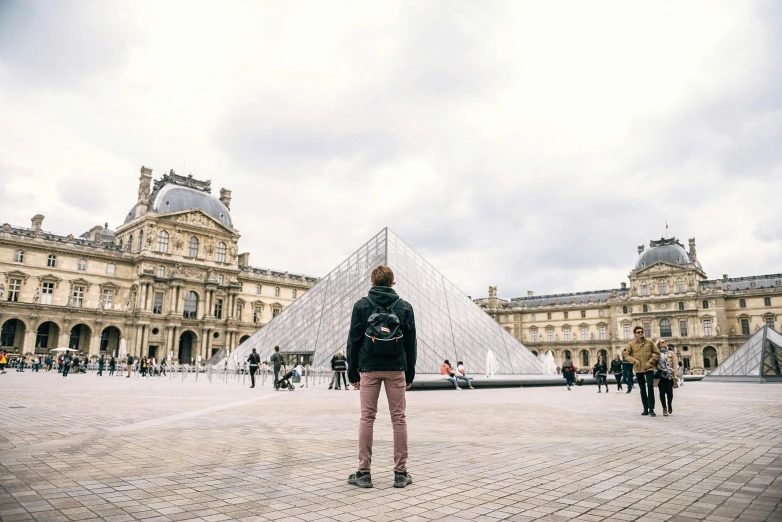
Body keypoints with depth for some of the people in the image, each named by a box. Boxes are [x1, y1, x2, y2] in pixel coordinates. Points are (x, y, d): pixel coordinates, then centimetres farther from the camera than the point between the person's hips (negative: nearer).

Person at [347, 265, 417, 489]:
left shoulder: (361, 305, 1)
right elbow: (411, 343, 5)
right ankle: (401, 473, 9)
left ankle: (364, 473, 7)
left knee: (367, 418, 5)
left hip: (369, 369, -1)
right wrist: (410, 375, 11)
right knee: (399, 419, 5)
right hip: (396, 369, 1)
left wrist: (353, 372, 6)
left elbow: (354, 340, 0)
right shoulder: (404, 306, 5)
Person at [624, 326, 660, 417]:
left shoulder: (649, 342, 1)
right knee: (642, 389, 9)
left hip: (649, 368, -1)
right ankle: (645, 408, 18)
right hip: (638, 369, 1)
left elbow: (657, 353, 6)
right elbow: (626, 354, 7)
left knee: (650, 386, -13)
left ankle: (651, 409, -7)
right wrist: (634, 361, -8)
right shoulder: (631, 344, 2)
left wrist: (651, 362, -5)